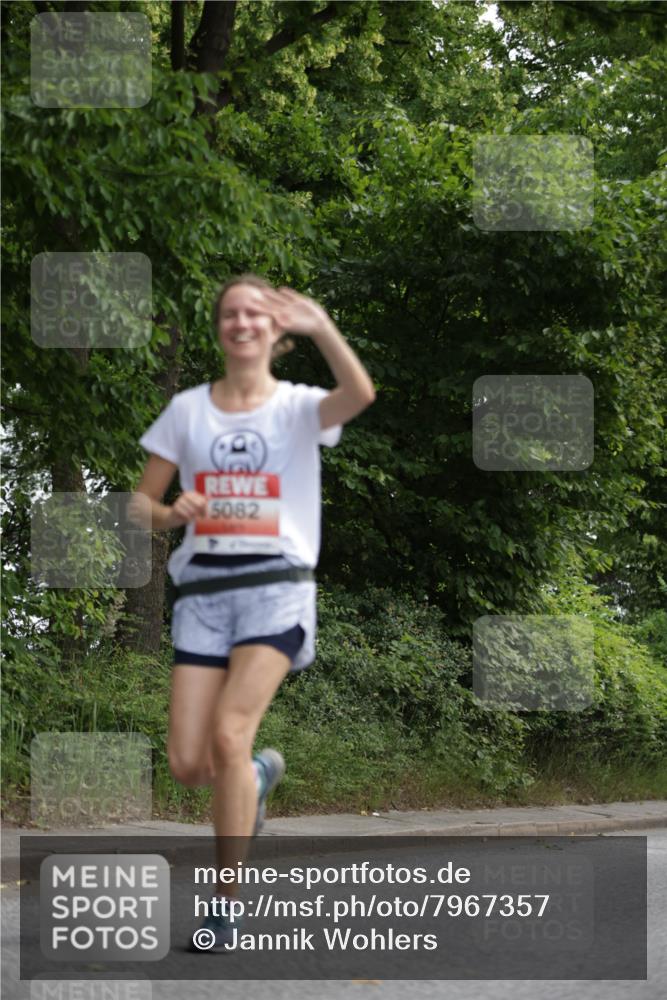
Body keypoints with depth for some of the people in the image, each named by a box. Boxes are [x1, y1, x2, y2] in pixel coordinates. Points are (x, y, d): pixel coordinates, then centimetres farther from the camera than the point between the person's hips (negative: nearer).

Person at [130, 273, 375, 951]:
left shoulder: (298, 406, 3)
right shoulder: (187, 409, 11)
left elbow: (360, 394, -20)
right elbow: (140, 503, 12)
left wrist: (320, 325, -29)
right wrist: (171, 514, -9)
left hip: (276, 588, -3)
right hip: (203, 589, 3)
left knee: (229, 735, -22)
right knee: (188, 764, -6)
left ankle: (225, 905, -10)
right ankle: (258, 775, 32)